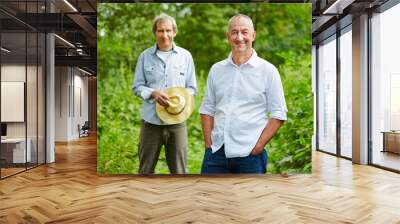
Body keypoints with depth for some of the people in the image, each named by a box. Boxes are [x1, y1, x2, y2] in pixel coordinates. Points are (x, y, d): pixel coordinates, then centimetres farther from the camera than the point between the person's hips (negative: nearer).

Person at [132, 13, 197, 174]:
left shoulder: (185, 56, 6)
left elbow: (191, 87, 8)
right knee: (146, 169, 12)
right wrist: (153, 93, -16)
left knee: (179, 170, 8)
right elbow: (137, 86, 5)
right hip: (151, 120, 0)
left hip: (177, 121, 0)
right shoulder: (145, 56, 4)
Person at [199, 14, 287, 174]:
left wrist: (258, 146, -9)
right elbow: (207, 109, 11)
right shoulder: (216, 69, 8)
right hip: (216, 151, 3)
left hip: (250, 154, -3)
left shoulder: (268, 70, -2)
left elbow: (278, 114, -3)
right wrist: (208, 143, 2)